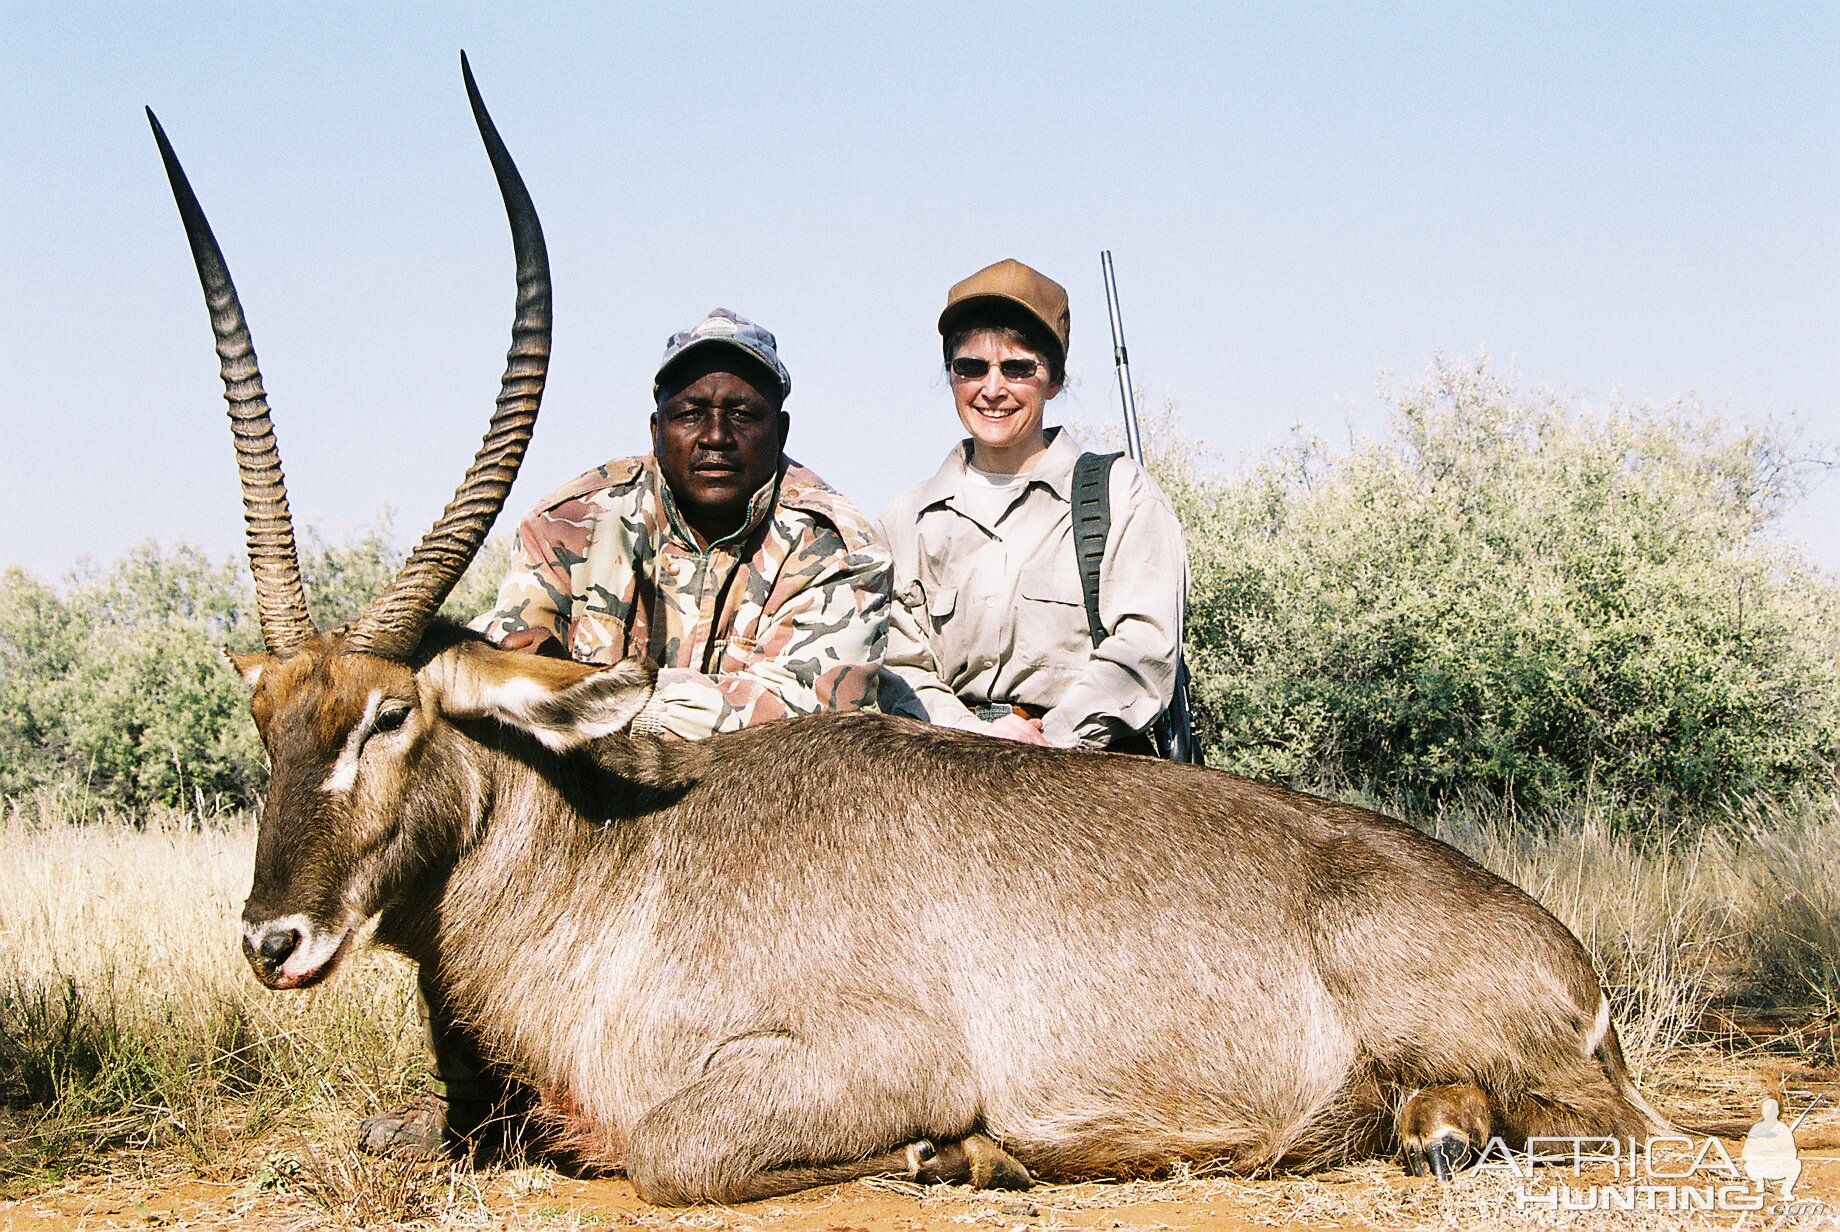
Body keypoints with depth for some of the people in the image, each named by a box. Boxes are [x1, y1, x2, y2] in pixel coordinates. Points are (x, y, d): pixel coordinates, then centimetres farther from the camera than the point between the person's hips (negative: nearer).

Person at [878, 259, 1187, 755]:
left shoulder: (1123, 494, 10)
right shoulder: (909, 518, 18)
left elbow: (1143, 645, 0)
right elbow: (895, 663, 10)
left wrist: (1050, 745, -12)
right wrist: (976, 737, -8)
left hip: (1090, 763, -2)